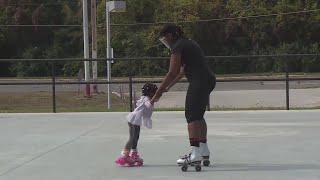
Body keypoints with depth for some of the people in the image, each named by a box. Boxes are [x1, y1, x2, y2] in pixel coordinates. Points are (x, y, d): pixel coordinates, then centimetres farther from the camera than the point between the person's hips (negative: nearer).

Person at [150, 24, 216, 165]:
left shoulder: (177, 47, -7)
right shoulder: (187, 43, 23)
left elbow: (172, 73, -12)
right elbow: (182, 71, 25)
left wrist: (158, 92, -7)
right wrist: (168, 87, 22)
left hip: (199, 81, -10)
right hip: (208, 80, 10)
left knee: (192, 115, -11)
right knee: (198, 116, 18)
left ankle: (195, 155, -18)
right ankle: (204, 151, 24)